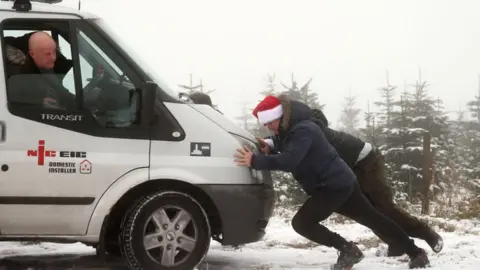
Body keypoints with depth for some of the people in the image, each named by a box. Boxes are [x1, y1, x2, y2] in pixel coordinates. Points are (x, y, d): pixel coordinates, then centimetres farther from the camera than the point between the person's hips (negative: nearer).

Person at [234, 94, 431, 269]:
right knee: (373, 219, 16)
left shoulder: (303, 130, -20)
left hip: (334, 185, -11)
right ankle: (416, 254, 23)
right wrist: (268, 152, 4)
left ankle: (347, 250, -5)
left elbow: (289, 161, -33)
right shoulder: (291, 129, 13)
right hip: (341, 182, 11)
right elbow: (287, 157, 22)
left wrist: (255, 161, -32)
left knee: (301, 223, -13)